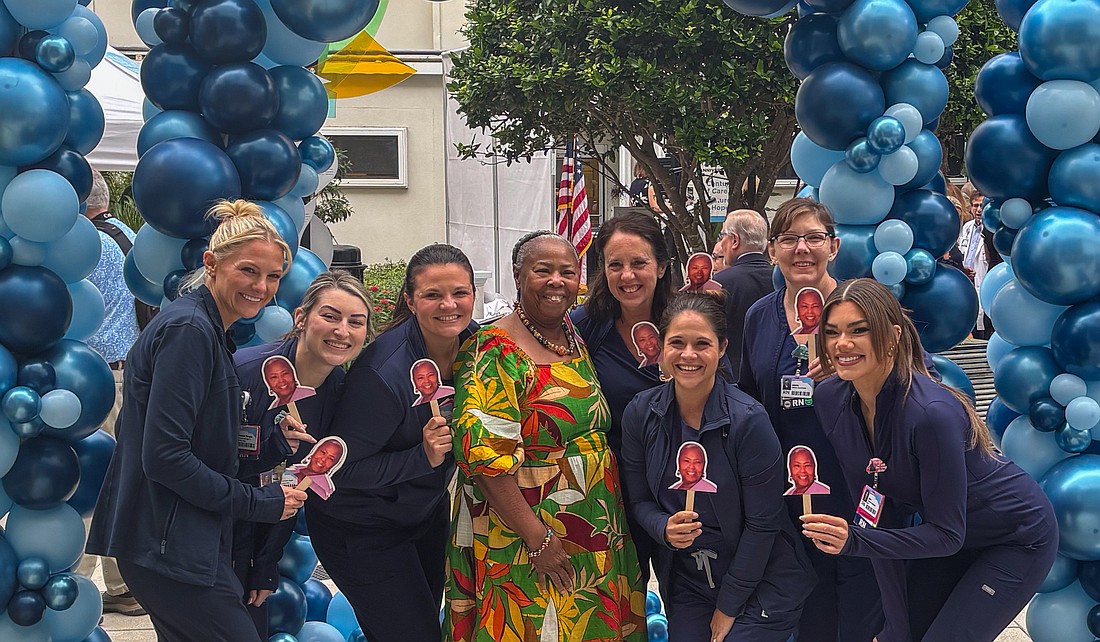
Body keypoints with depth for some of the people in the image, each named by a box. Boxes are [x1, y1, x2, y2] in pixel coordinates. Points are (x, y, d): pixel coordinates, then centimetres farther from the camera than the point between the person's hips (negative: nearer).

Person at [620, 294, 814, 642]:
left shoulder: (748, 420, -20)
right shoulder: (640, 413, -7)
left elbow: (762, 524, -14)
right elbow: (639, 500, 4)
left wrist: (729, 606, -9)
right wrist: (666, 528, -19)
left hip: (759, 583, -4)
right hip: (685, 583, 4)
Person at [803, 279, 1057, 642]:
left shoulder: (931, 414, -34)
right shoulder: (831, 399, -15)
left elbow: (948, 535, -27)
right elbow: (877, 514, -10)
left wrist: (854, 541, -40)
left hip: (1016, 539, -6)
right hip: (944, 533, 6)